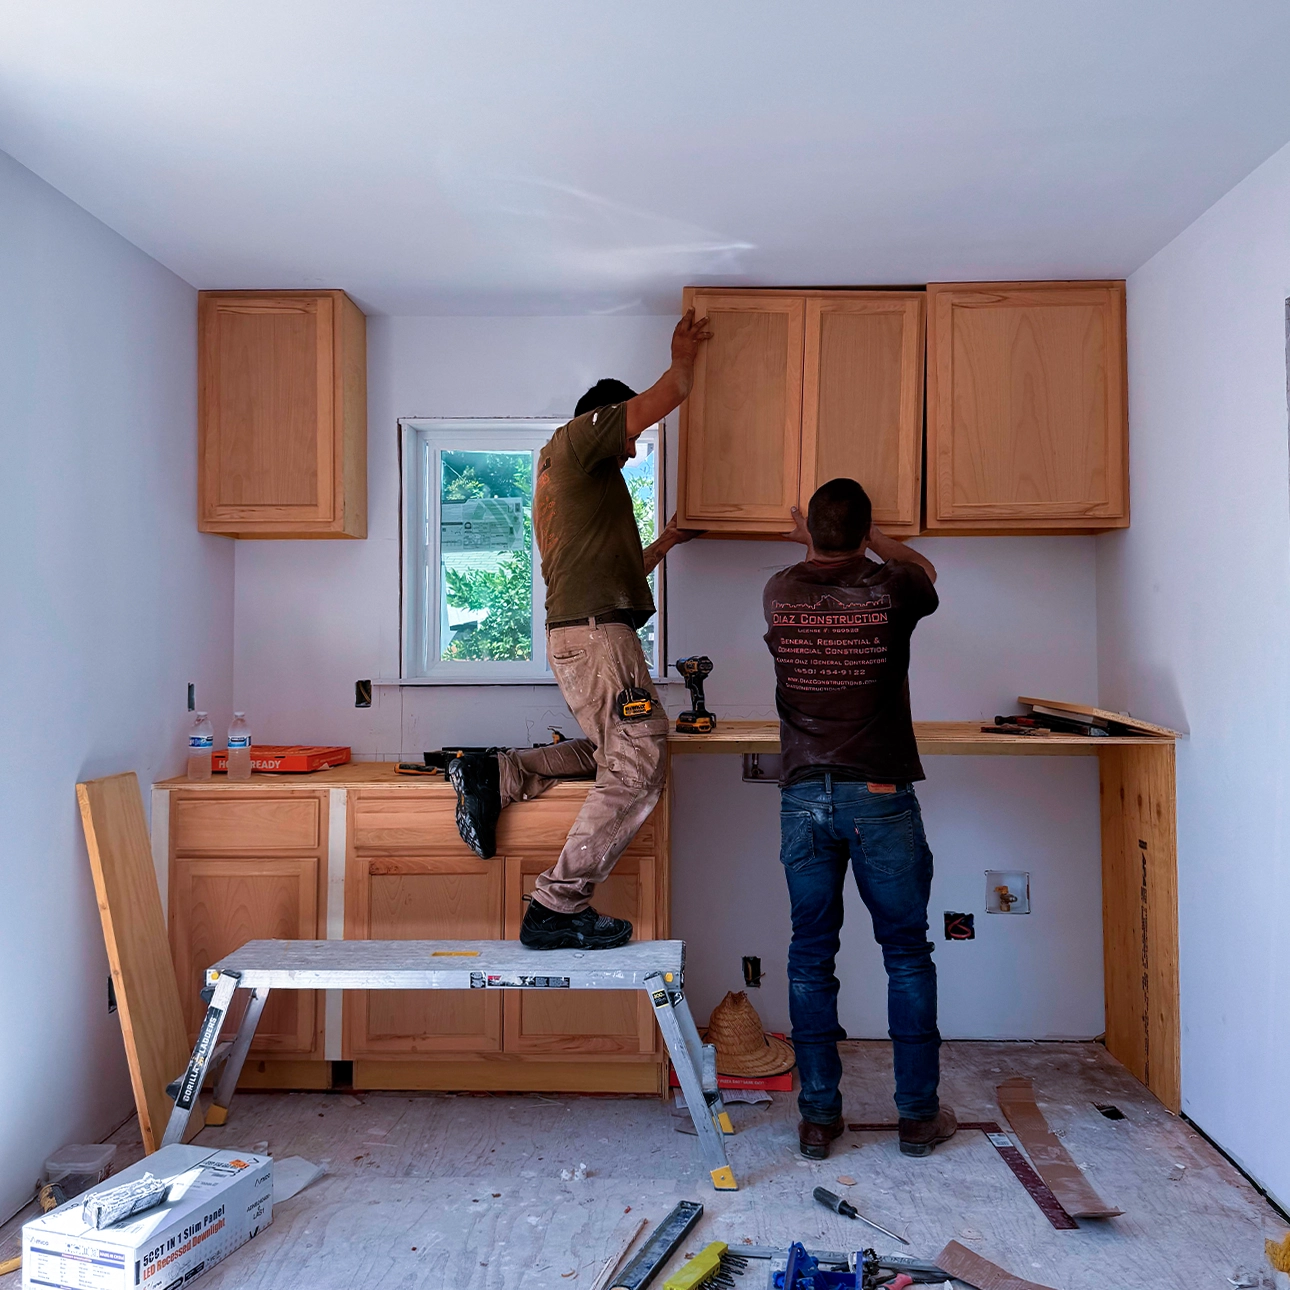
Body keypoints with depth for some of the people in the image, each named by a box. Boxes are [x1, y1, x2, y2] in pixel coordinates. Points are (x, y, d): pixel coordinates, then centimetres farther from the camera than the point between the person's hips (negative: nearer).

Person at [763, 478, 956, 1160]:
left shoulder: (779, 593, 0)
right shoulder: (891, 589, -5)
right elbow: (924, 571, 20)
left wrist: (813, 543, 42)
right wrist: (869, 538, 32)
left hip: (804, 798, 2)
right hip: (881, 797, -2)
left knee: (811, 956, 10)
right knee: (907, 955, 10)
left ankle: (818, 1115, 16)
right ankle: (918, 1114, 19)